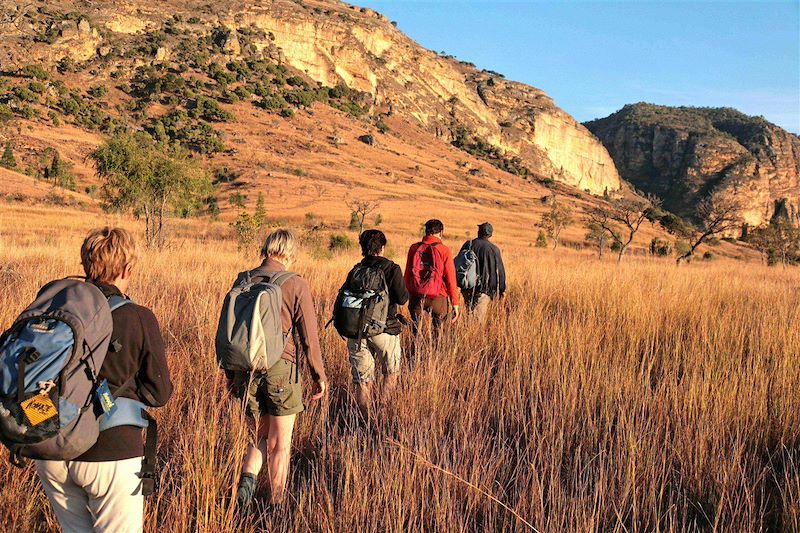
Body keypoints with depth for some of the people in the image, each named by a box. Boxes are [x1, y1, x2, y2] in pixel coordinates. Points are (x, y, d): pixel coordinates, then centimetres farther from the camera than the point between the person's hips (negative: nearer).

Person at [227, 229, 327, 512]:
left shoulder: (243, 281, 3)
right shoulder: (295, 285, -8)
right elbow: (309, 337, -6)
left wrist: (230, 373, 20)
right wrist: (319, 376, 5)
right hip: (281, 369, -4)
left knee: (261, 434, 21)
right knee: (279, 444, 9)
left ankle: (247, 479, -1)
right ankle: (276, 507, 18)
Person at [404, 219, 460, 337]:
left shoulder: (414, 248, 4)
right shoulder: (444, 251, -5)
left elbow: (407, 274, 9)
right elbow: (450, 278, -5)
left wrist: (408, 293, 18)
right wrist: (455, 304, -1)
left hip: (416, 296, 3)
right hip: (437, 297, -3)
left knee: (415, 331, 10)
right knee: (439, 331, 7)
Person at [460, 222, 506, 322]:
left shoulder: (468, 245, 3)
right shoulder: (494, 249, -3)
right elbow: (500, 270, 1)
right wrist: (502, 289, 11)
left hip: (467, 287, 2)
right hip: (484, 288, -2)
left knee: (469, 313, 15)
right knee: (478, 317, -2)